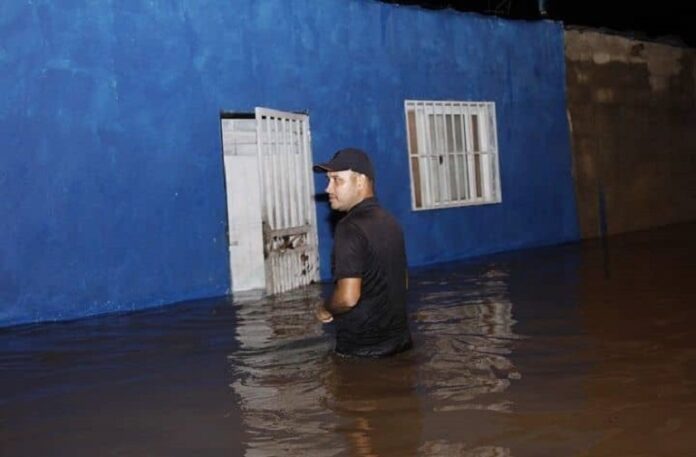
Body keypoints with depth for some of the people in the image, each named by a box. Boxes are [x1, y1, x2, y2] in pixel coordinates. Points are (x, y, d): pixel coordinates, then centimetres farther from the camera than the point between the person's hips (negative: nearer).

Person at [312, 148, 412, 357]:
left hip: (361, 348, -8)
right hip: (399, 339, 8)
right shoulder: (389, 221, 8)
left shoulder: (351, 228, -20)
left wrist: (325, 309, -7)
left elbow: (348, 297, -27)